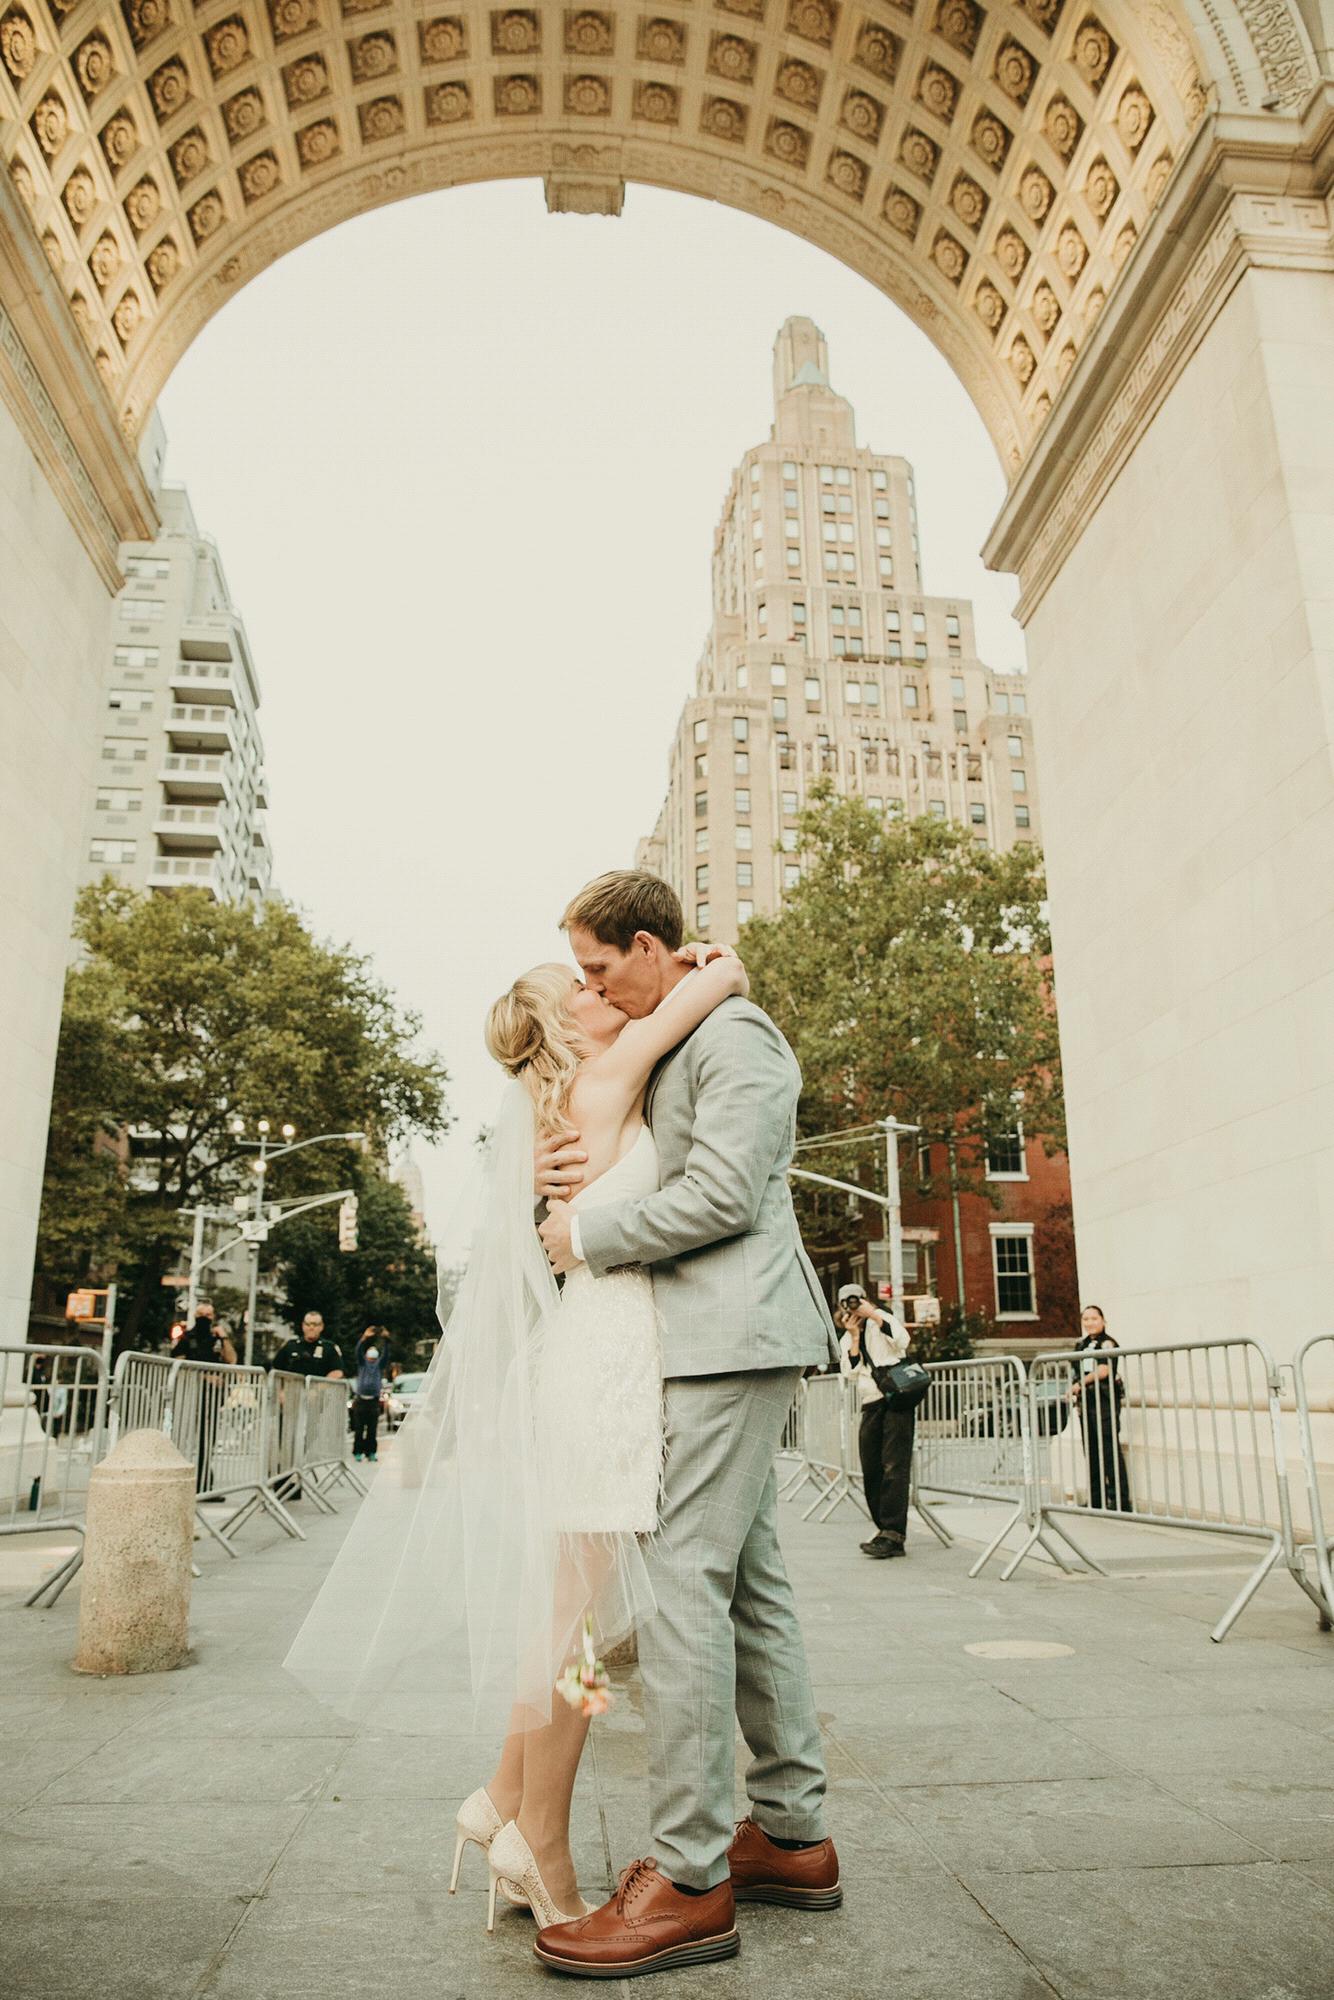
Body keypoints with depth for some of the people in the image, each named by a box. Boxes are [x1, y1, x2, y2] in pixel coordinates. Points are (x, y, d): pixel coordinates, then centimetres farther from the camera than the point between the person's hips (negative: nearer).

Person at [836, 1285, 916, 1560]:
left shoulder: (881, 1319, 7)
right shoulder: (847, 1340, 17)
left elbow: (902, 1340, -12)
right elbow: (852, 1373, 3)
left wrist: (873, 1315, -12)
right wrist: (855, 1338, -3)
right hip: (871, 1404, 6)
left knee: (894, 1466, -13)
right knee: (871, 1470, 3)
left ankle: (892, 1534, -17)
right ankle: (885, 1529, 11)